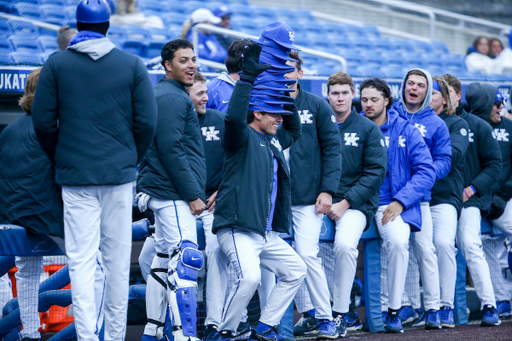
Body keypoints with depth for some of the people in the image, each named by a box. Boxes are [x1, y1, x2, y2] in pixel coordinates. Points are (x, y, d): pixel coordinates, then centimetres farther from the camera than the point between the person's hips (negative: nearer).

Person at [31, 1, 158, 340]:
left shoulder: (56, 64, 1)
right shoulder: (133, 65, 2)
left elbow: (43, 121, 0)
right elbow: (147, 121, -1)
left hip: (75, 174, -1)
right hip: (120, 173, 1)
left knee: (81, 258, -3)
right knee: (118, 258, 8)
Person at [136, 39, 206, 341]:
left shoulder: (175, 96, 22)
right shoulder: (172, 98, -11)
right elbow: (171, 150, -18)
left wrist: (195, 190, 22)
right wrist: (193, 194, -18)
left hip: (164, 192, 11)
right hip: (173, 194, -11)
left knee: (163, 262, 14)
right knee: (186, 261, -17)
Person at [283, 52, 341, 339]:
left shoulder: (317, 106, 4)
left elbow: (332, 148, 3)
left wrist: (328, 190, -6)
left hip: (307, 198, -2)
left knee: (308, 254, -11)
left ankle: (326, 318, 1)